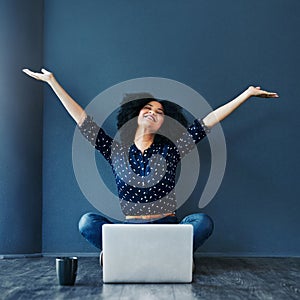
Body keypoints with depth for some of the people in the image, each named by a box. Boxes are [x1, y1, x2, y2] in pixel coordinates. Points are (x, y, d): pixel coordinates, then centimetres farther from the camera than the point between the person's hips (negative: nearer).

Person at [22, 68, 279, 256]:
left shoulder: (170, 149, 4)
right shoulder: (116, 150, 6)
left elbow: (208, 122, 1)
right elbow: (82, 119, 5)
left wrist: (247, 94, 0)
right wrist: (52, 81, 5)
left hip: (167, 226, 1)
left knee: (203, 222, -30)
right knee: (88, 222, -26)